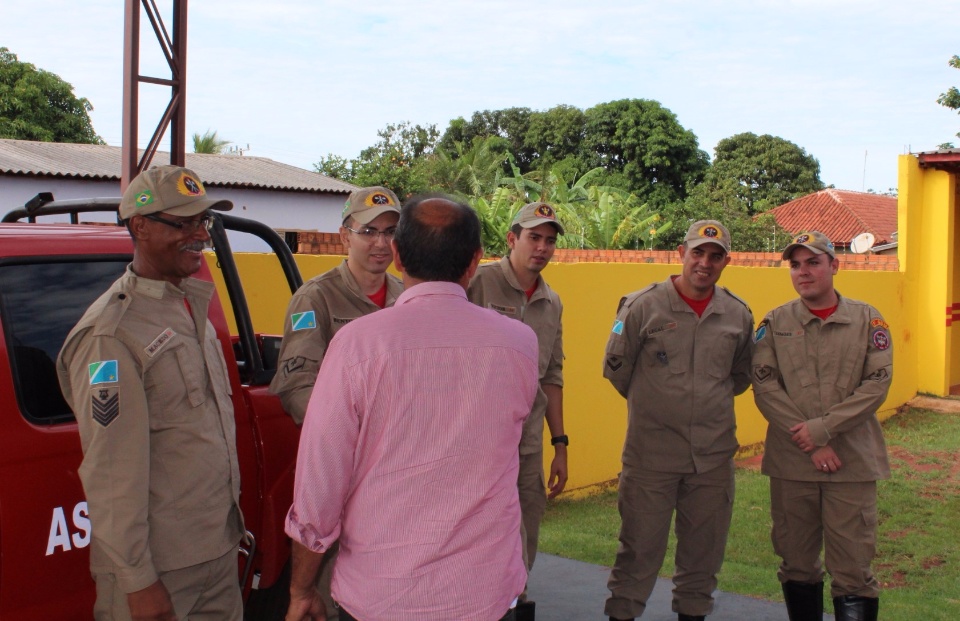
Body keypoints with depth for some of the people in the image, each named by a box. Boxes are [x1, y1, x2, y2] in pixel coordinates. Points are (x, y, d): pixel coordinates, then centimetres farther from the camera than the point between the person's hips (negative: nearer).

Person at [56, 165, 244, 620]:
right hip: (159, 565, -8)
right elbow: (112, 469, -20)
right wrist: (136, 580, -19)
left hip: (220, 546, 8)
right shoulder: (112, 333, -17)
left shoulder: (191, 306, 10)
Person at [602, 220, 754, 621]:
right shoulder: (643, 306, -7)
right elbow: (616, 367, 3)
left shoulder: (738, 315, 4)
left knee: (705, 550, 12)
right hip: (651, 452, -3)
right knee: (640, 547, 2)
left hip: (714, 454, 4)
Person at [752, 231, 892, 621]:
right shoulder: (775, 323, 5)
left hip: (852, 461, -1)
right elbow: (764, 386, -4)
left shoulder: (867, 320, 3)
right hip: (791, 462, 2)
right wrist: (809, 442, -12)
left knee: (852, 568, -2)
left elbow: (876, 384, -5)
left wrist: (822, 428, -14)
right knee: (796, 564, 11)